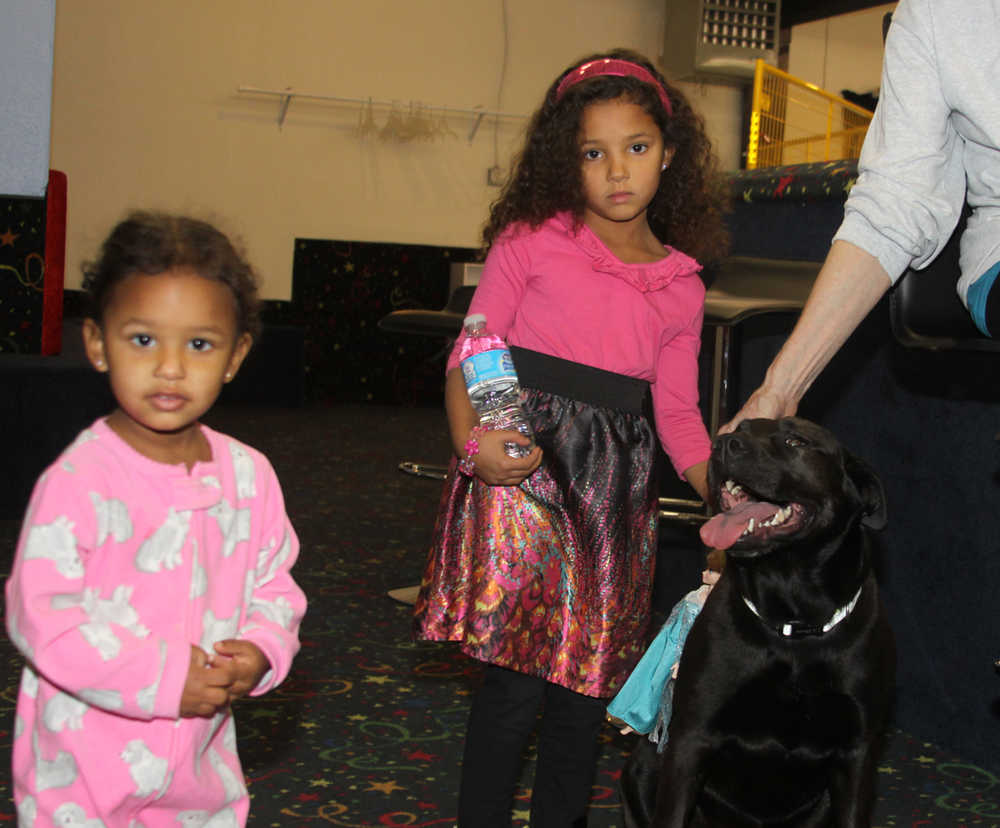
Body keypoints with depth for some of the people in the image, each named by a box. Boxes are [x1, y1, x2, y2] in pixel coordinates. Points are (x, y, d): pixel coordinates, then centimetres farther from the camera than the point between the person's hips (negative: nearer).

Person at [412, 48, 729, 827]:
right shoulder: (530, 242, 0)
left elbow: (678, 414, 13)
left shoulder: (681, 286, 12)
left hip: (617, 486, 4)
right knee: (518, 677, -8)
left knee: (588, 683, 9)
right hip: (525, 466, -4)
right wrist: (473, 442, -19)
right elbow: (472, 355, -1)